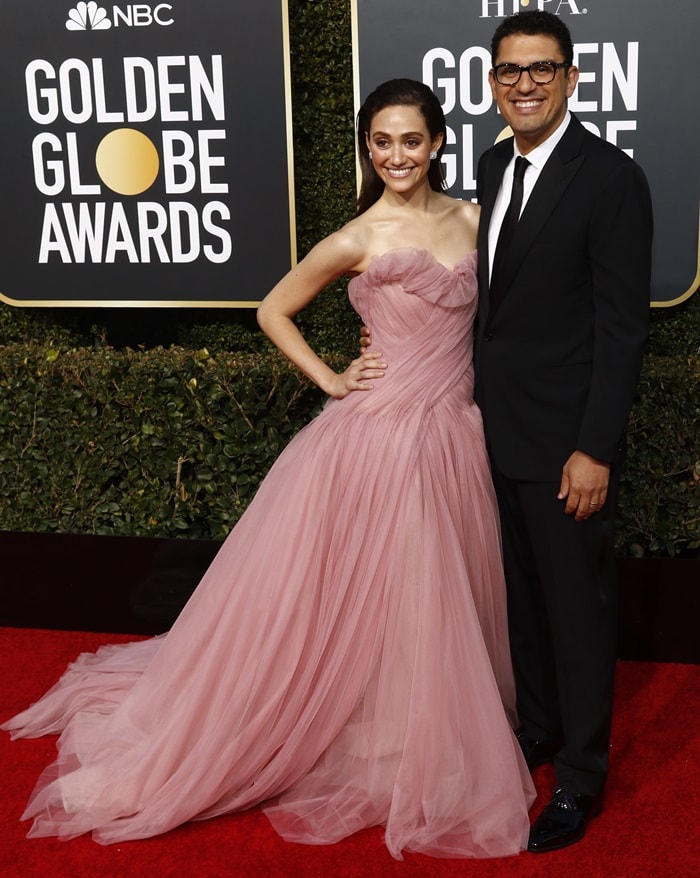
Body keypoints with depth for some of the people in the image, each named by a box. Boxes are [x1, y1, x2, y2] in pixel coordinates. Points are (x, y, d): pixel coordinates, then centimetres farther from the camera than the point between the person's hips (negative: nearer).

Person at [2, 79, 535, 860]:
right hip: (379, 435, -5)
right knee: (359, 598, 4)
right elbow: (273, 311, 2)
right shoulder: (357, 240, -7)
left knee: (437, 602, 15)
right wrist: (331, 381, -4)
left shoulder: (471, 219, 6)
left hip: (452, 435, 5)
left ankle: (424, 750, 36)